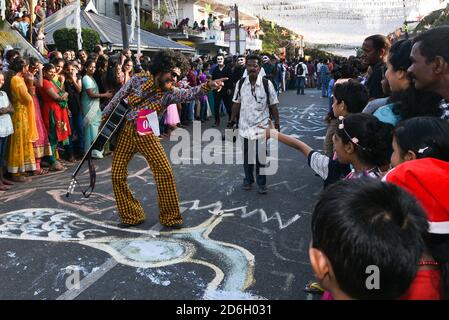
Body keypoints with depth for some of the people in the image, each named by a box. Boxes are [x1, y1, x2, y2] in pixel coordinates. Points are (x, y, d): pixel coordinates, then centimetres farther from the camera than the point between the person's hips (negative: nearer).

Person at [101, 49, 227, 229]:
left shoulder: (169, 93, -8)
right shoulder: (138, 79, -7)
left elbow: (189, 94, -29)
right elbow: (118, 98, 5)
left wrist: (208, 85, -47)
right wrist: (104, 118, 10)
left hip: (147, 136, 0)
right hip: (125, 131, 1)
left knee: (165, 172, -10)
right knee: (117, 175, 0)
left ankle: (170, 217, 6)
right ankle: (131, 216, 17)